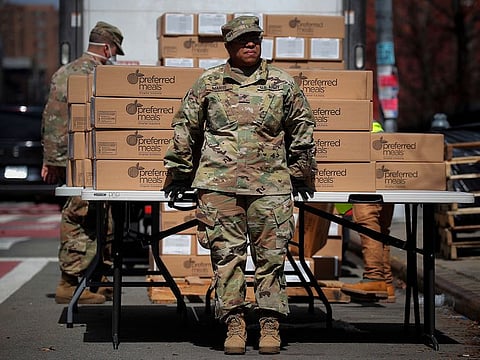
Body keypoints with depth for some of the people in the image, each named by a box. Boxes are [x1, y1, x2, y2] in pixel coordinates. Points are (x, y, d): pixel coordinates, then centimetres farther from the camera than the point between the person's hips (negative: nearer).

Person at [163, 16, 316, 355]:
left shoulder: (283, 84, 9)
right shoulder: (207, 84, 7)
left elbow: (301, 130, 18)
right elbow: (185, 128, 14)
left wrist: (301, 174, 19)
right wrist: (181, 173, 15)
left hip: (270, 185, 0)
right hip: (219, 184, 0)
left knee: (271, 256, 1)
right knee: (227, 254, -1)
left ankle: (270, 324, 9)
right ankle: (234, 322, 6)